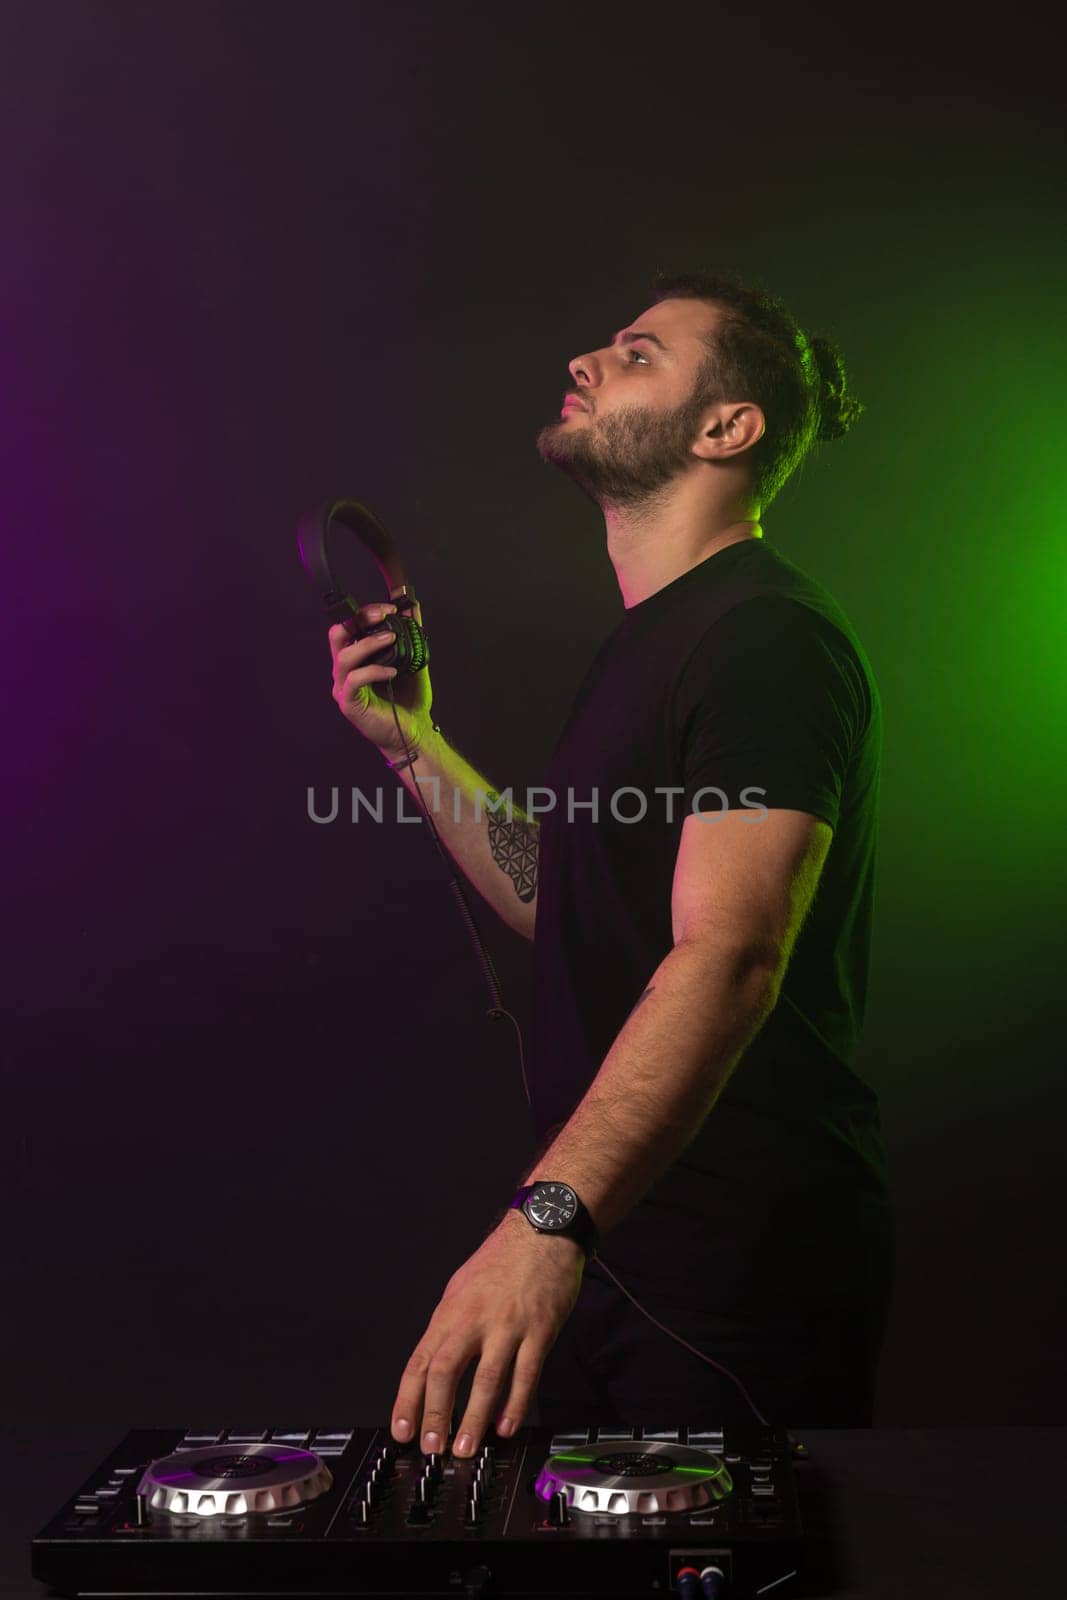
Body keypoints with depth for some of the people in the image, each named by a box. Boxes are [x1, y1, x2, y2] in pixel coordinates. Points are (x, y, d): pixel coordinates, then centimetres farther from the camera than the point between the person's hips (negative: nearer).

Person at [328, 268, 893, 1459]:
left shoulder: (766, 637, -17)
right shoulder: (644, 645, 16)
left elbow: (729, 955, -30)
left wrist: (549, 1218, -40)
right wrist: (412, 745, 12)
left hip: (737, 1269, -10)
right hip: (608, 1239, 10)